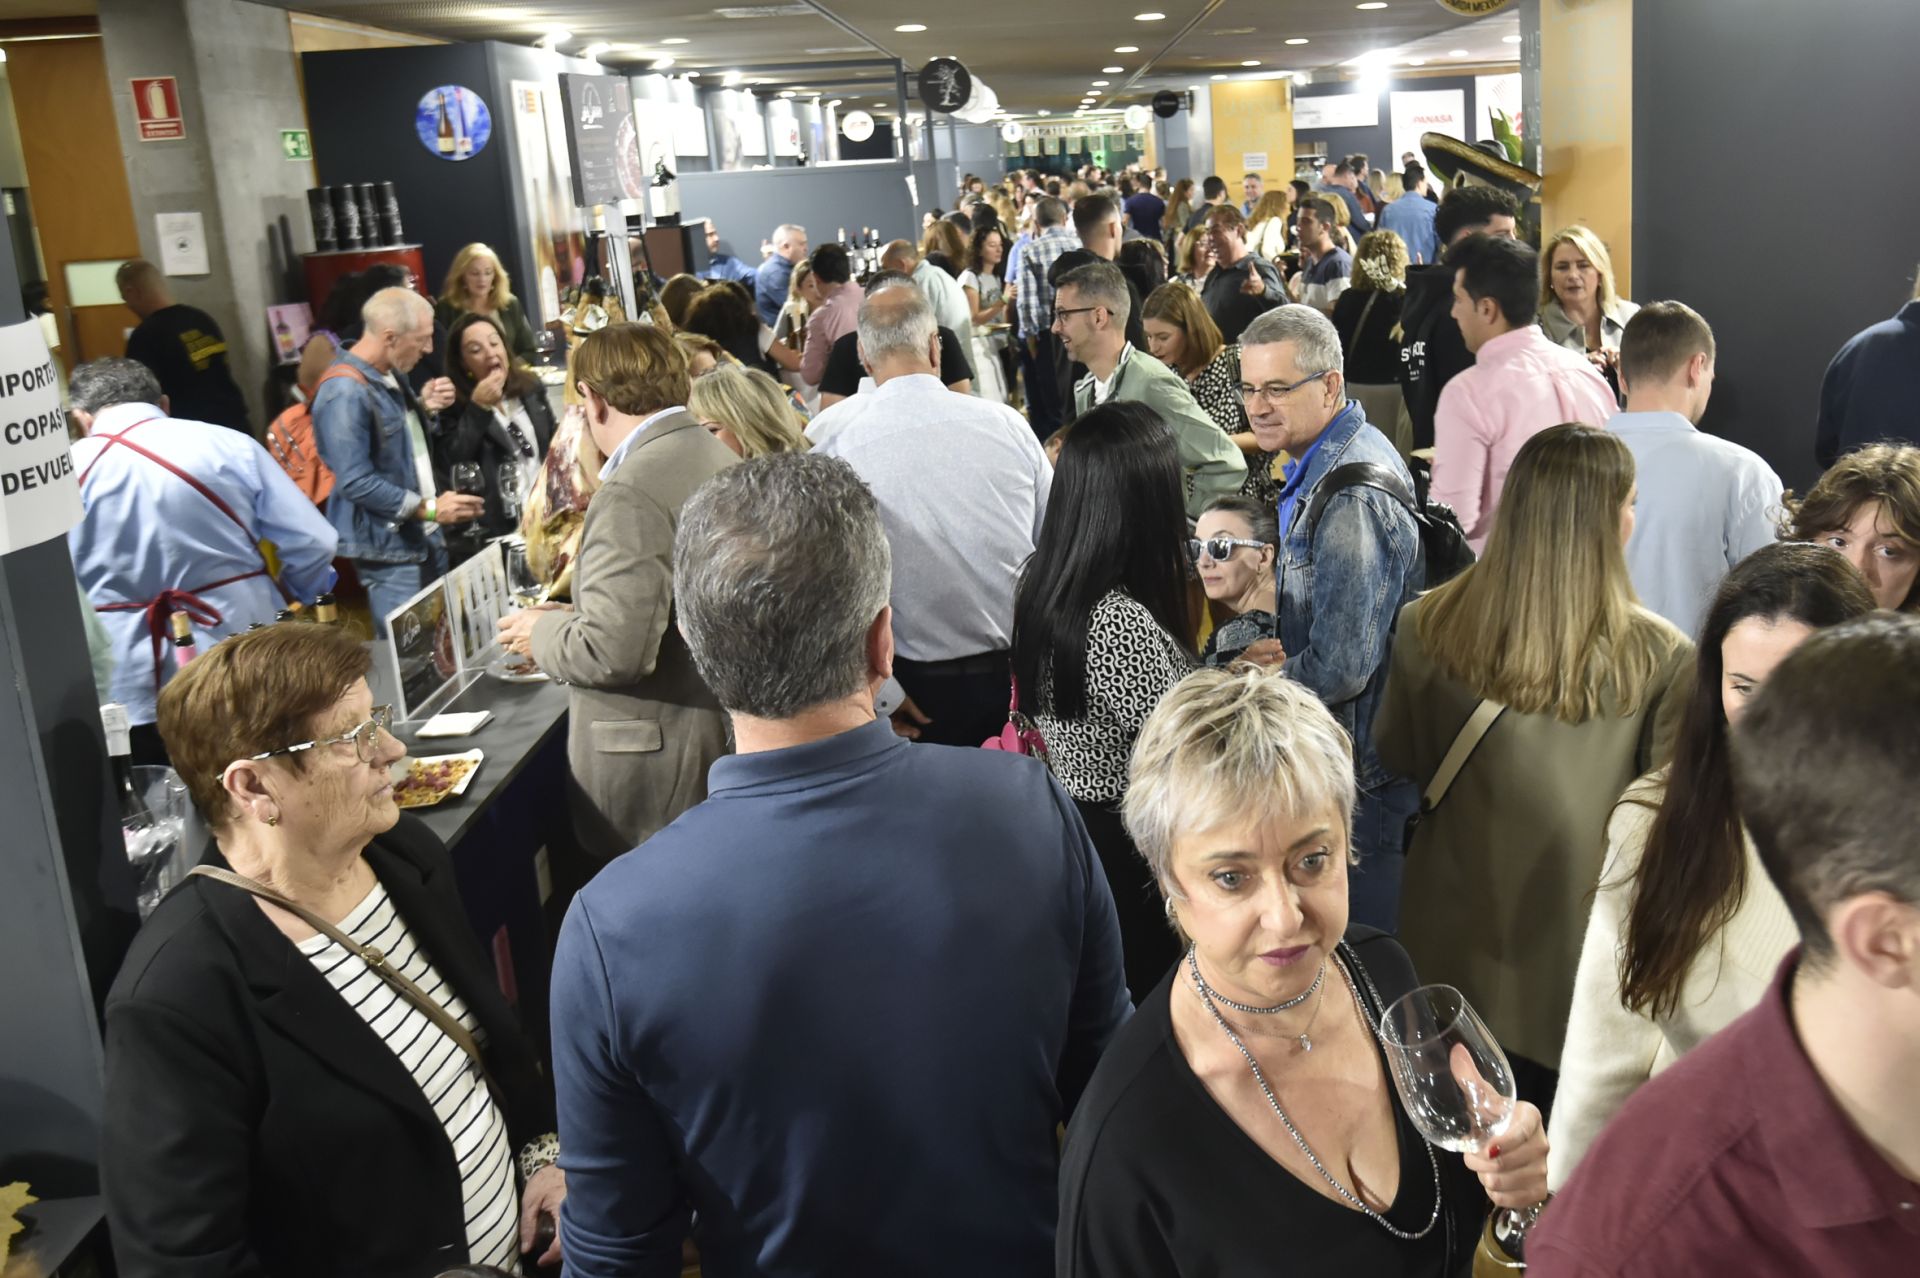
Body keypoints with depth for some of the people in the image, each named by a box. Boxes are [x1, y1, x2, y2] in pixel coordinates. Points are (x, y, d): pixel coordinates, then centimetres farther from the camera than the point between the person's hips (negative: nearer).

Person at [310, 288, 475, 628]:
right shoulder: (345, 392, -21)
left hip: (426, 539, 9)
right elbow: (355, 482, -24)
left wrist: (425, 408, 3)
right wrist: (429, 508, -21)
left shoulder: (390, 375, 9)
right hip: (390, 551, -9)